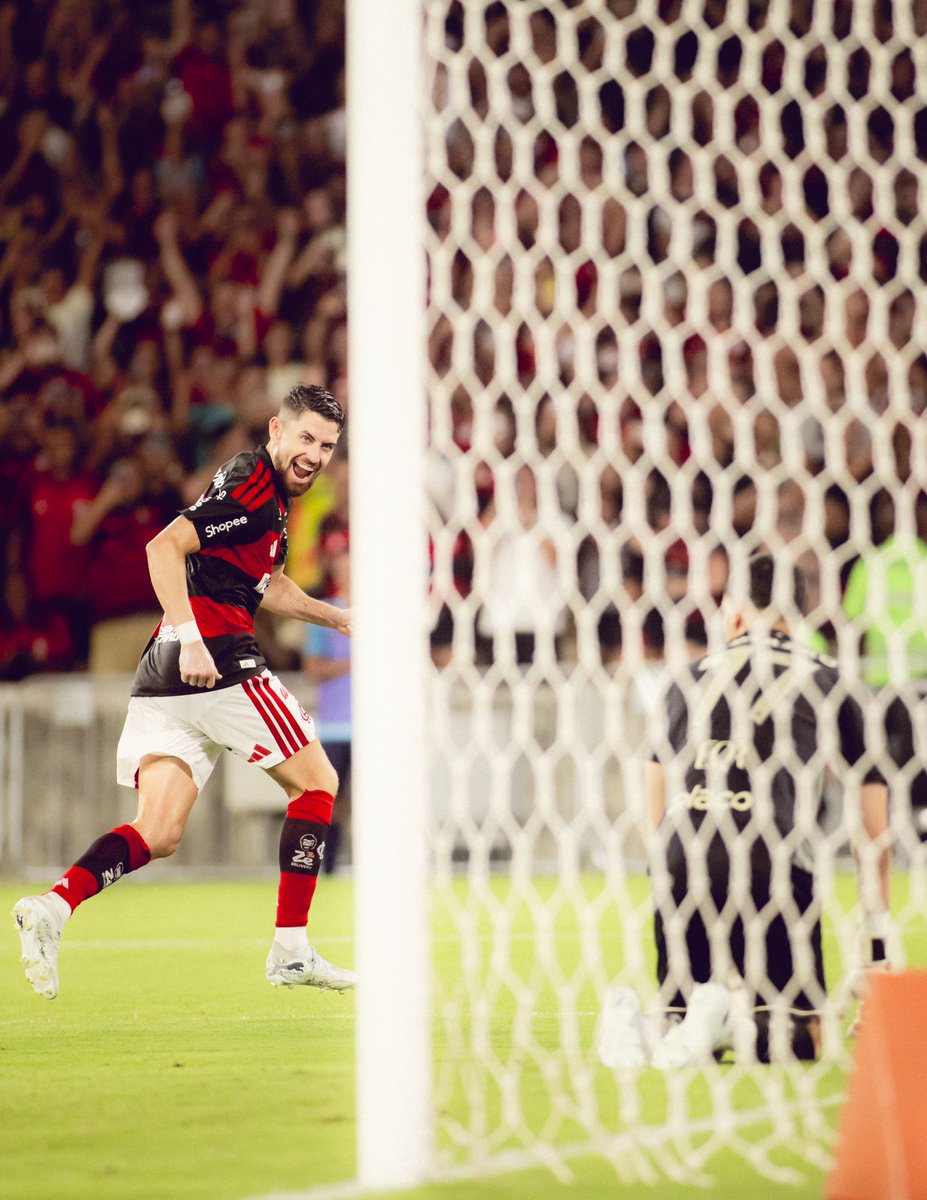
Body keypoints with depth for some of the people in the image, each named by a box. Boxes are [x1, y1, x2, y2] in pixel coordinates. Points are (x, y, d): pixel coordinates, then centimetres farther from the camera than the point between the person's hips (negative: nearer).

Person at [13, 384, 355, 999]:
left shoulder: (272, 493, 23)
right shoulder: (251, 482, -8)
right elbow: (165, 547, -19)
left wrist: (337, 617, 36)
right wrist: (191, 641, -25)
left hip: (165, 673, 9)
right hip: (220, 660, -9)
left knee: (158, 834, 0)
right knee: (317, 782, 6)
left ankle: (54, 905, -21)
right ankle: (292, 949, 6)